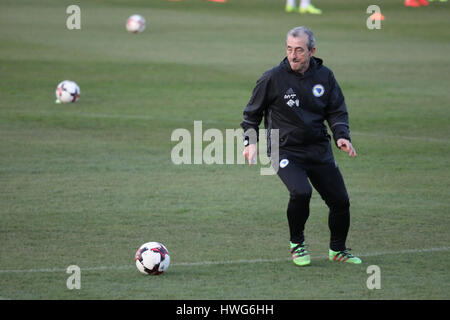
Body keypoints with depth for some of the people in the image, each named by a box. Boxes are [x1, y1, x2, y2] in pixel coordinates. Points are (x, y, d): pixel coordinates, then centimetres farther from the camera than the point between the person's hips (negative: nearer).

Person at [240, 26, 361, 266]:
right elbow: (252, 113, 4)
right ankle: (296, 244, -2)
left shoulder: (324, 76, 1)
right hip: (285, 151, -4)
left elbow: (337, 111, 12)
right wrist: (251, 142, -4)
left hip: (319, 150, 4)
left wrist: (342, 136, -5)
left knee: (340, 201, 2)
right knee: (301, 192, -28)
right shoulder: (272, 79, -9)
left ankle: (337, 250, 28)